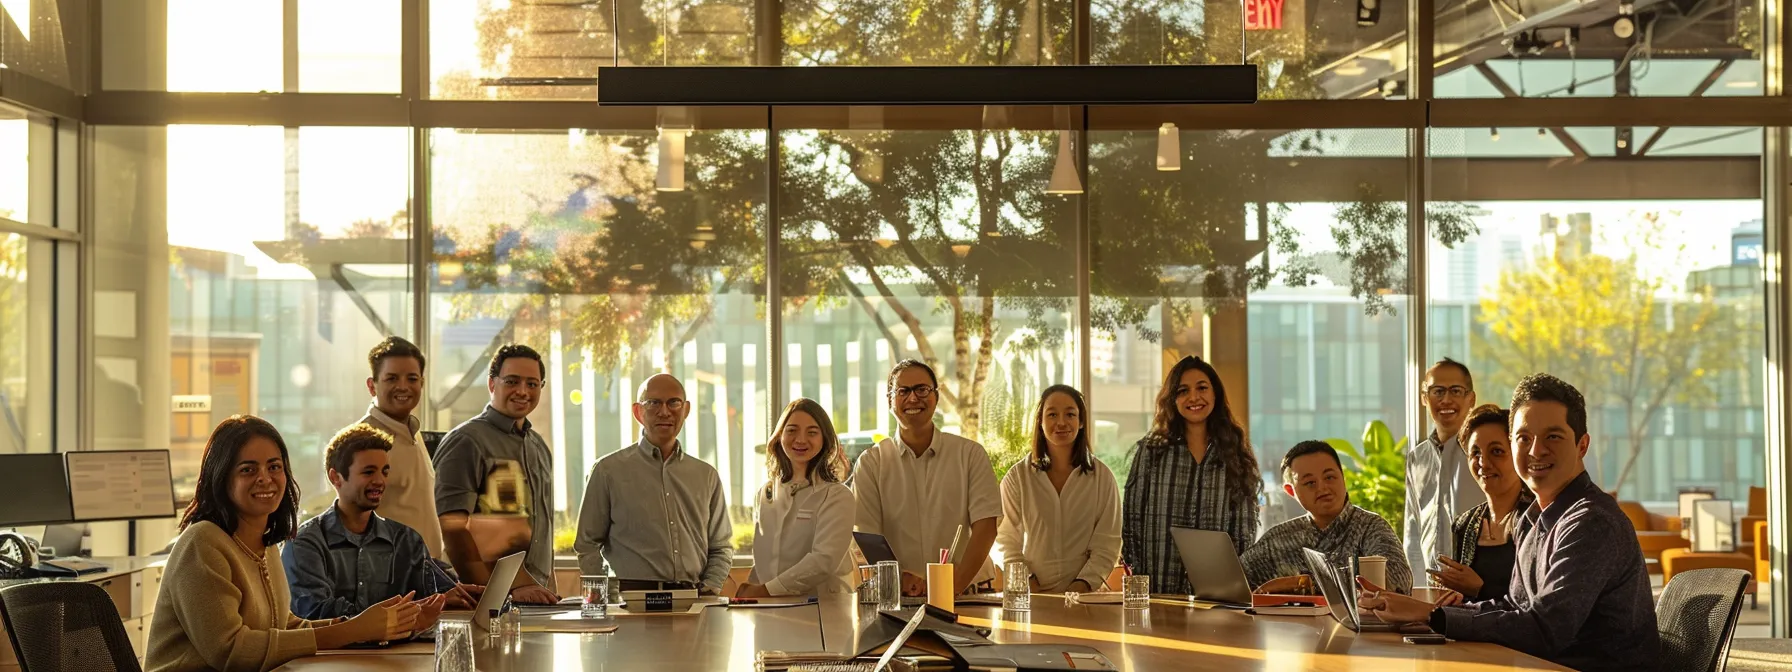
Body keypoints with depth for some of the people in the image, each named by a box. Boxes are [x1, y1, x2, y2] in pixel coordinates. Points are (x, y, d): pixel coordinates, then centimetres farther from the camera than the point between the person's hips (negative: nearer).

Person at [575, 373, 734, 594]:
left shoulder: (707, 475, 19)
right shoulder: (609, 470, 9)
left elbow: (721, 547, 24)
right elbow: (587, 545, 9)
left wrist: (709, 589, 7)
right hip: (631, 598, -3)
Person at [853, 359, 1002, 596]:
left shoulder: (970, 454, 8)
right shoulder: (871, 462, 8)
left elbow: (985, 526, 1)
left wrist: (956, 583, -14)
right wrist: (901, 579, -16)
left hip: (968, 590, 0)